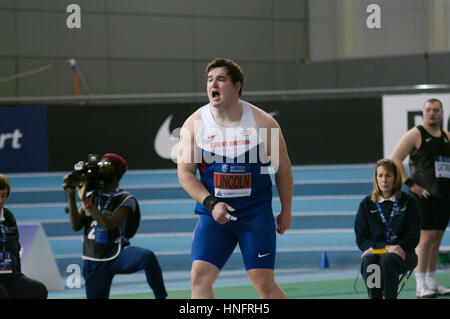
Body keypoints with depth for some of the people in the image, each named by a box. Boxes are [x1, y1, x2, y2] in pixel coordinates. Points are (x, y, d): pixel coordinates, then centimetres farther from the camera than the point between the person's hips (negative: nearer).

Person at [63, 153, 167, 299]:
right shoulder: (91, 195, 8)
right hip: (94, 263, 5)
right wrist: (71, 196, -10)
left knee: (147, 256, -35)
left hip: (117, 255, -4)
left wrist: (85, 200, -24)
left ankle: (161, 297, -22)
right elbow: (76, 226, 0)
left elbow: (109, 224, -24)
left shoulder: (126, 200, -8)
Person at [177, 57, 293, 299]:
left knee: (264, 283, -2)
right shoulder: (194, 124, -1)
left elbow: (282, 168, 6)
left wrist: (286, 211, 11)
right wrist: (211, 204, -15)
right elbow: (185, 173, -1)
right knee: (199, 276, -12)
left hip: (256, 214, -2)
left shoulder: (262, 122, -4)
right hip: (213, 214, 2)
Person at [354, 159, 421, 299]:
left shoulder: (408, 202, 5)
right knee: (368, 260, -34)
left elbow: (413, 236, 2)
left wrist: (394, 248, -15)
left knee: (387, 259, -36)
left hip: (402, 253, -1)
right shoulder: (366, 204, 8)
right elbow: (361, 239, 3)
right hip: (375, 250, 1)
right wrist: (386, 247, -14)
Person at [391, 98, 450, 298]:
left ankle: (432, 283, 14)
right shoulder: (415, 135, -5)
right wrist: (410, 184, -15)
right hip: (424, 194, -7)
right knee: (426, 236, -12)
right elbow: (395, 159, -9)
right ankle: (420, 285, -11)